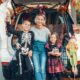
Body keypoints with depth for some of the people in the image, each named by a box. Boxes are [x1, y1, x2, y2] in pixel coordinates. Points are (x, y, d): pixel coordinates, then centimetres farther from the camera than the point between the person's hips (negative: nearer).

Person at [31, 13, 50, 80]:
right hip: (35, 50, 0)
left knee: (43, 69, -5)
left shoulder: (46, 30, 3)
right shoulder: (32, 29, 3)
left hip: (43, 50, 0)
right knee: (37, 69, -8)